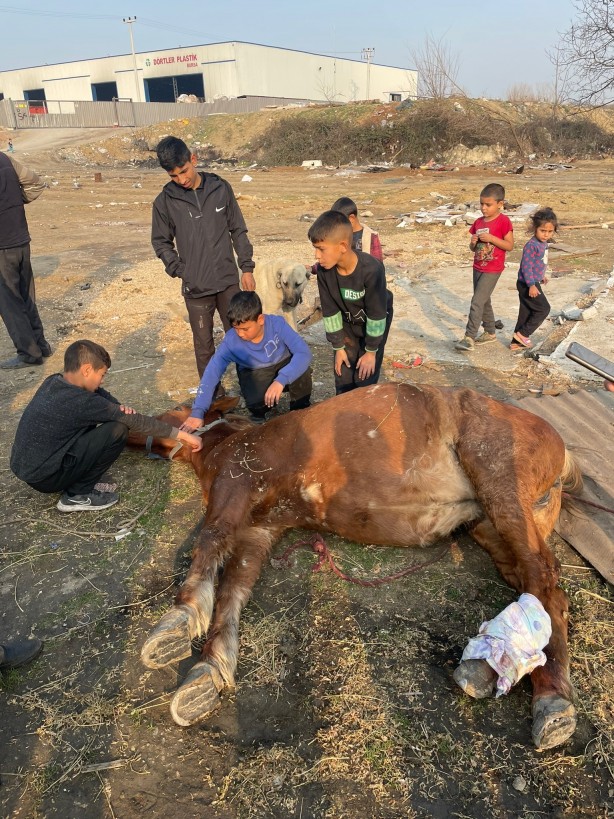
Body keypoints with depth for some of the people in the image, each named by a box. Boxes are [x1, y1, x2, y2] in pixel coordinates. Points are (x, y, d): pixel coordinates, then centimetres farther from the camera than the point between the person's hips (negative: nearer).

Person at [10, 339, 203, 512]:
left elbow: (100, 393, 10)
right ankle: (77, 495, -4)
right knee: (117, 429, -17)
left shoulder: (53, 383, 1)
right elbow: (134, 420, -20)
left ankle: (83, 479, 14)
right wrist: (181, 434, -12)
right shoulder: (79, 402, -24)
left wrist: (119, 408, -12)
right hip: (44, 477, -9)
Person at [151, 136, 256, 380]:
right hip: (195, 288, -1)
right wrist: (180, 270, -6)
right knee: (204, 346, 8)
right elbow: (161, 242, 6)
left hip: (228, 281, 1)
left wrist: (246, 268, 4)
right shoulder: (165, 201, -4)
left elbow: (238, 230, 6)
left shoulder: (220, 188, -1)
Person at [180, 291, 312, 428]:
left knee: (301, 370, -33)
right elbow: (212, 373, -26)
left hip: (283, 366, 1)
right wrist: (197, 412, -34)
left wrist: (281, 379, -48)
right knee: (256, 400, -33)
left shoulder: (277, 324, -28)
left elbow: (304, 353, -35)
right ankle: (258, 415, 5)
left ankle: (300, 410, -4)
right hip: (255, 374, 0)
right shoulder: (231, 341, -26)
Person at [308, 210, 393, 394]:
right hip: (347, 323, 4)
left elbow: (376, 314, -26)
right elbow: (330, 311, -11)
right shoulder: (324, 270, -24)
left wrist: (371, 351, -17)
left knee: (365, 377, -4)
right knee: (343, 376, 6)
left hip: (375, 322, -4)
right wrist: (339, 347, -5)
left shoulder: (371, 270, -37)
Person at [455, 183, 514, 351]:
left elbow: (509, 245, -13)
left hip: (492, 270, -7)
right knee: (484, 301, 16)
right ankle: (490, 332, 31)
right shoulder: (478, 222, 7)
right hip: (478, 268, 7)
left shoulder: (503, 221, -12)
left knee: (477, 302, -13)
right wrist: (473, 243, -10)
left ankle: (469, 338, -12)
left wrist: (491, 238, -23)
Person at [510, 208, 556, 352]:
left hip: (532, 282, 10)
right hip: (528, 284, -10)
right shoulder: (531, 245, -20)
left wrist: (542, 275, 36)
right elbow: (526, 266, -23)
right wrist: (531, 285, -27)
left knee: (526, 312, 14)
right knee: (543, 309, -4)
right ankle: (522, 334, 4)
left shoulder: (543, 244, 9)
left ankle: (517, 342, 21)